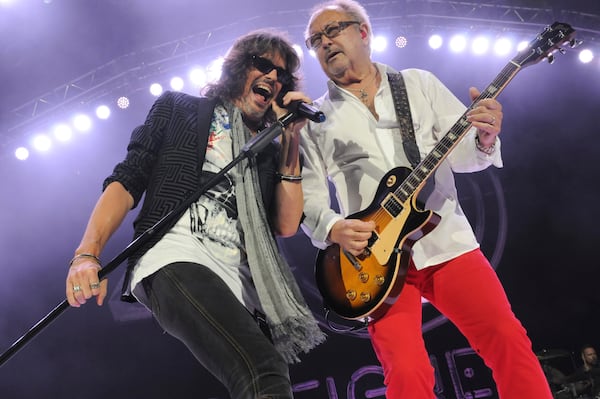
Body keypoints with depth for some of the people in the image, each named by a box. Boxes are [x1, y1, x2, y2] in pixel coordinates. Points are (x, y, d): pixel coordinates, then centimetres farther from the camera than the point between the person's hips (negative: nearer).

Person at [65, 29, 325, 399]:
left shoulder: (271, 151, 26)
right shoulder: (180, 108, 19)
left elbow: (286, 225, 11)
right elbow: (127, 181, 9)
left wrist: (291, 137, 10)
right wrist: (87, 253, -7)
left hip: (243, 283, 5)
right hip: (176, 256, -5)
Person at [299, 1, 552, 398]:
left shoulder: (420, 83, 12)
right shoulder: (315, 120, 9)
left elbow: (459, 153, 6)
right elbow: (308, 195, 7)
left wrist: (484, 138, -16)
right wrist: (333, 228, -13)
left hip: (447, 241, 1)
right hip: (376, 260, -1)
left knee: (508, 339, -8)